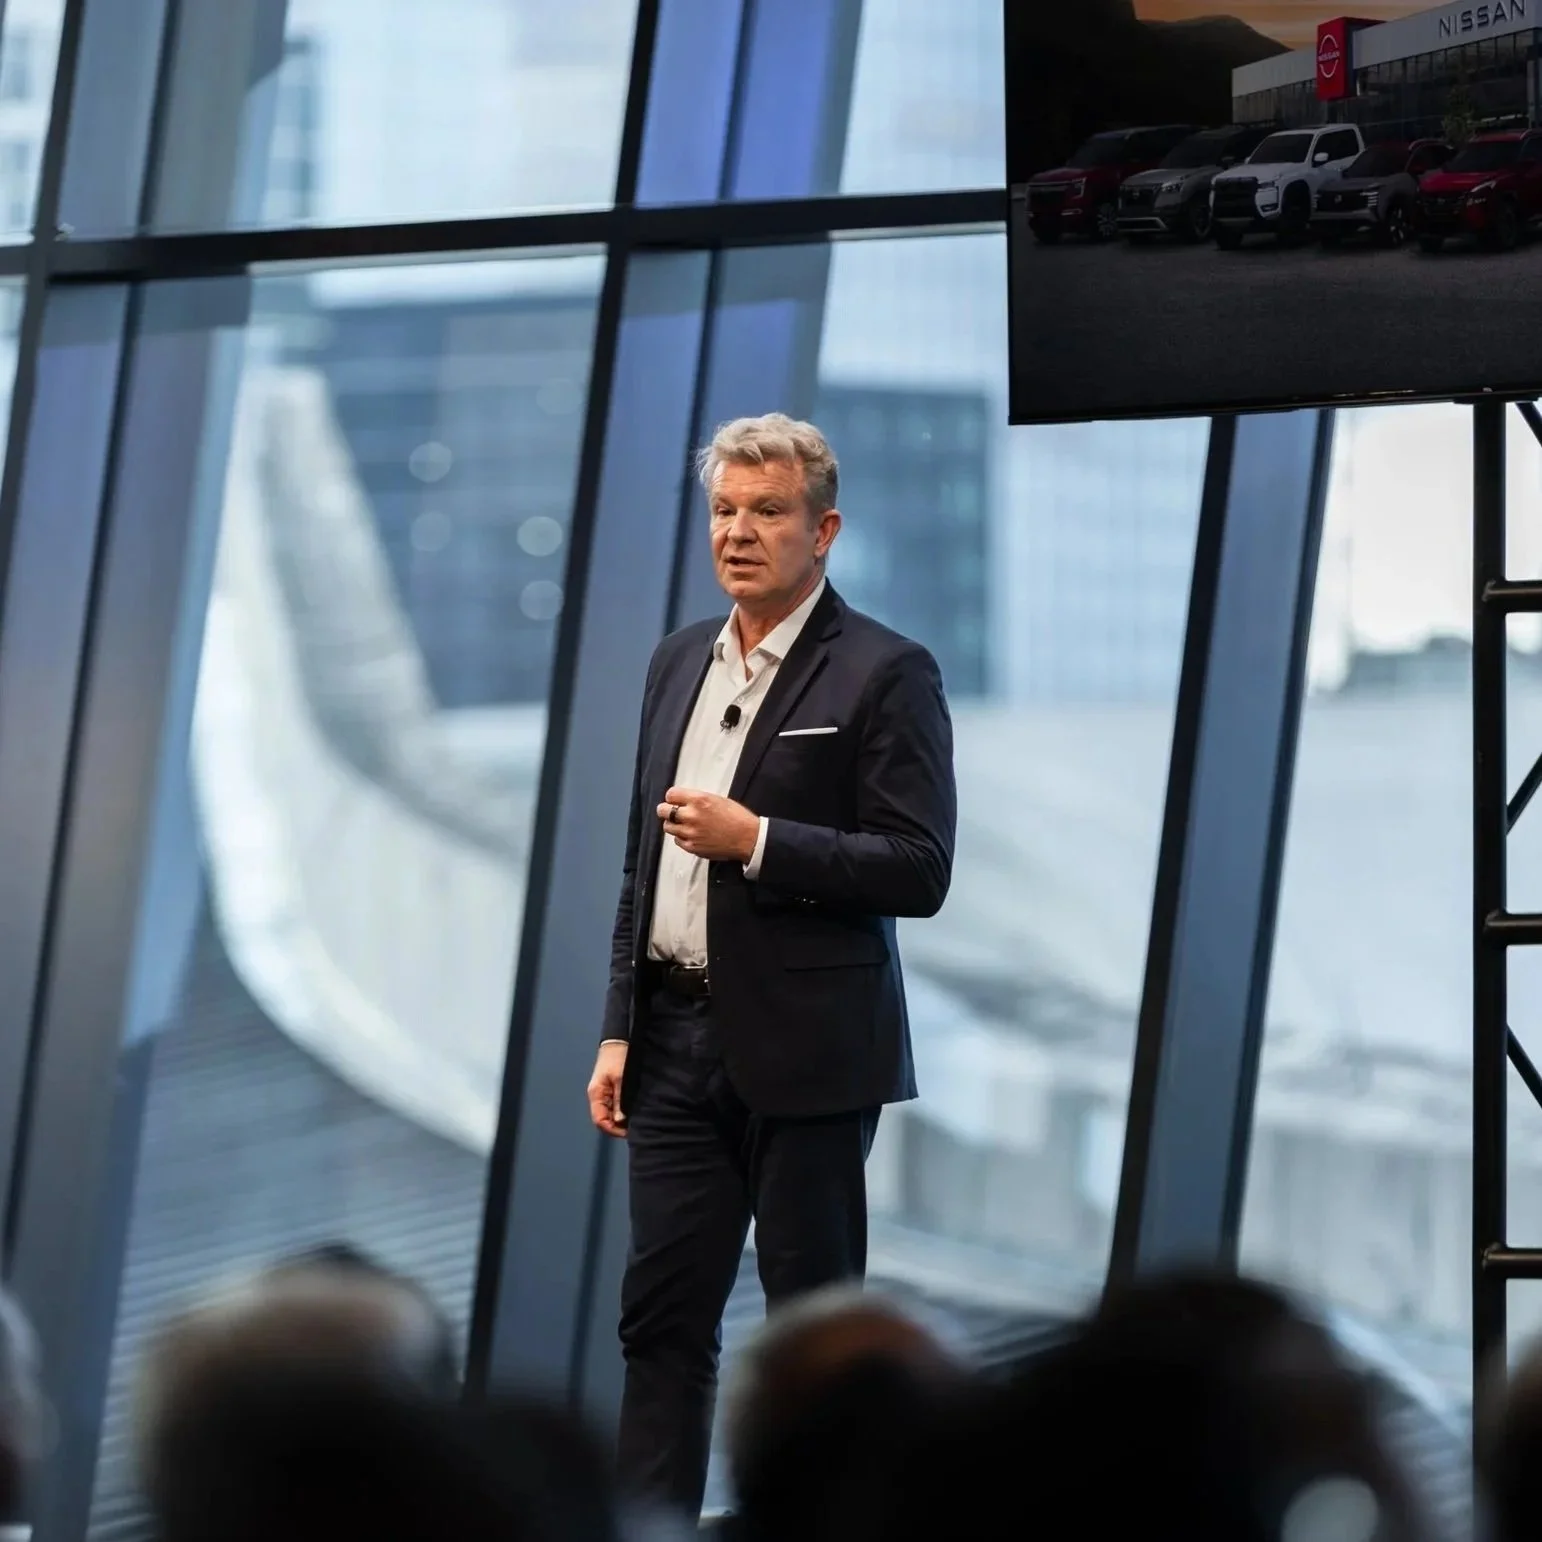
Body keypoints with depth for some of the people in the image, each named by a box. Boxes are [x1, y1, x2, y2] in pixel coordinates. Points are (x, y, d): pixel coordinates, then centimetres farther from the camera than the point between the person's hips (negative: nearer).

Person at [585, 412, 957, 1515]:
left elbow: (919, 870, -14)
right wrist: (620, 1029, 13)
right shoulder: (681, 662, 13)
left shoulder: (886, 674, -8)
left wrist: (755, 840, -21)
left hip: (806, 1050, -6)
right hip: (679, 1040, 6)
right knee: (663, 1311, 4)